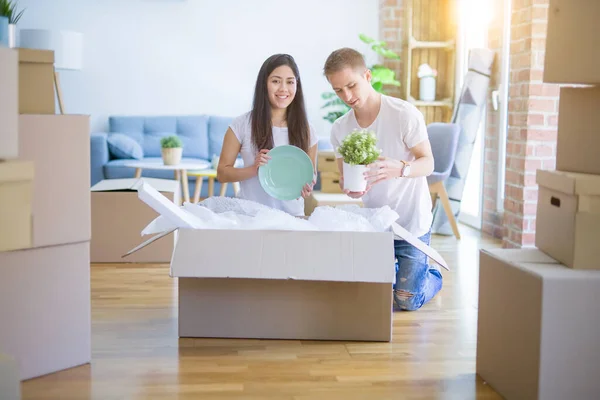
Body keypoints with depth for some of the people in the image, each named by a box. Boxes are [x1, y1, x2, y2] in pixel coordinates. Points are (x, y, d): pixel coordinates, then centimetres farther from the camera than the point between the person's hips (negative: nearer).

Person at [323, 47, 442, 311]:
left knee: (407, 301, -2)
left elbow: (428, 162, -15)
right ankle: (397, 269, 36)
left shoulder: (405, 114, -18)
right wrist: (349, 187, -21)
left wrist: (400, 168, -38)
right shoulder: (340, 129, -2)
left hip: (412, 222, -4)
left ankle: (432, 275, 31)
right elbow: (343, 176, 5)